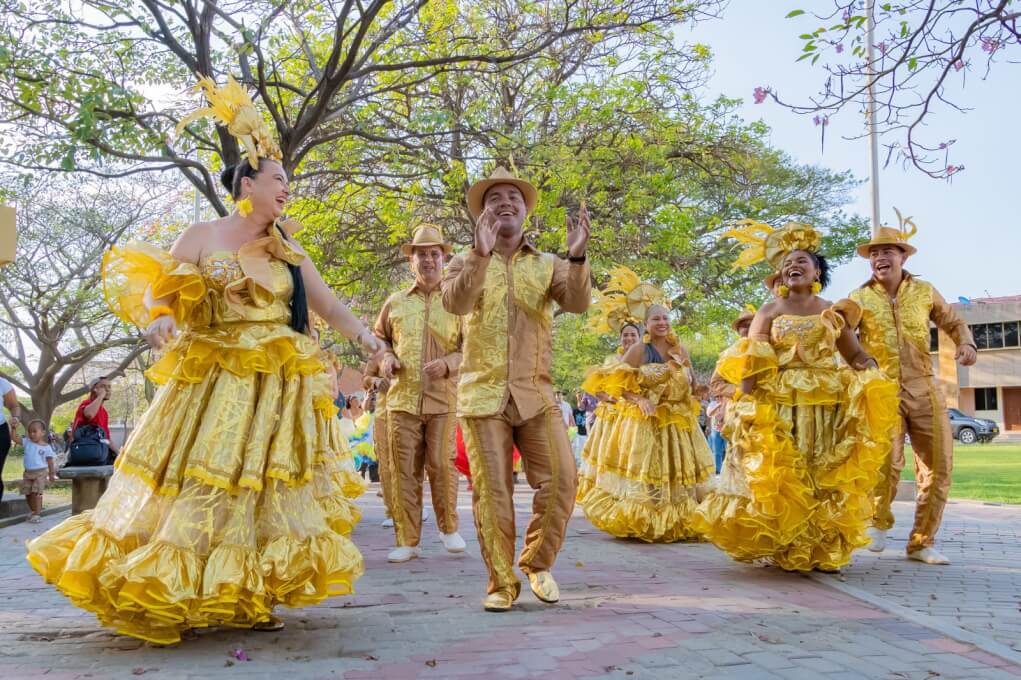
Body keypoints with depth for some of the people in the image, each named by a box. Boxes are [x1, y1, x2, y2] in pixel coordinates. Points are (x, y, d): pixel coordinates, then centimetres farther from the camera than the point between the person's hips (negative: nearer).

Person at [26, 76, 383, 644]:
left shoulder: (289, 252, 12)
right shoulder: (203, 236, 2)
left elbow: (329, 305, 9)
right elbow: (156, 289, 0)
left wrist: (372, 342, -3)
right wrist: (156, 317, -22)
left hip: (278, 388, 3)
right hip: (214, 382, -3)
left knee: (264, 485, 1)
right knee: (198, 480, -2)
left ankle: (248, 598, 8)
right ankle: (170, 597, 10)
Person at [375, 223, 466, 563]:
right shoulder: (395, 302, 12)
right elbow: (379, 339, 23)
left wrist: (448, 363, -14)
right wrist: (386, 358, 1)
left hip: (443, 399, -2)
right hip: (402, 398, 2)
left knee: (441, 464, -3)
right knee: (404, 470, 2)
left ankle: (448, 527, 20)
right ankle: (407, 541, 11)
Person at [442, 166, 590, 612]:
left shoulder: (547, 265, 12)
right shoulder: (467, 263, 9)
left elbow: (578, 302, -7)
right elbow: (455, 302, -13)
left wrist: (576, 257, -24)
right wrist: (481, 254, -27)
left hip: (535, 394, 1)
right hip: (483, 394, -1)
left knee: (560, 479, -7)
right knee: (491, 491, -1)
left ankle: (537, 563, 15)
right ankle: (501, 583, 12)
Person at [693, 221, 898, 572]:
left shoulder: (834, 313, 12)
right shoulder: (770, 310, 6)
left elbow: (855, 353, 14)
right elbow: (750, 362, -2)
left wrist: (870, 373, -9)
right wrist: (748, 405, -14)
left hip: (827, 407, 2)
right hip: (778, 405, -2)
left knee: (826, 480, 1)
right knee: (781, 479, -4)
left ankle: (826, 552, 11)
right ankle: (785, 551, 6)